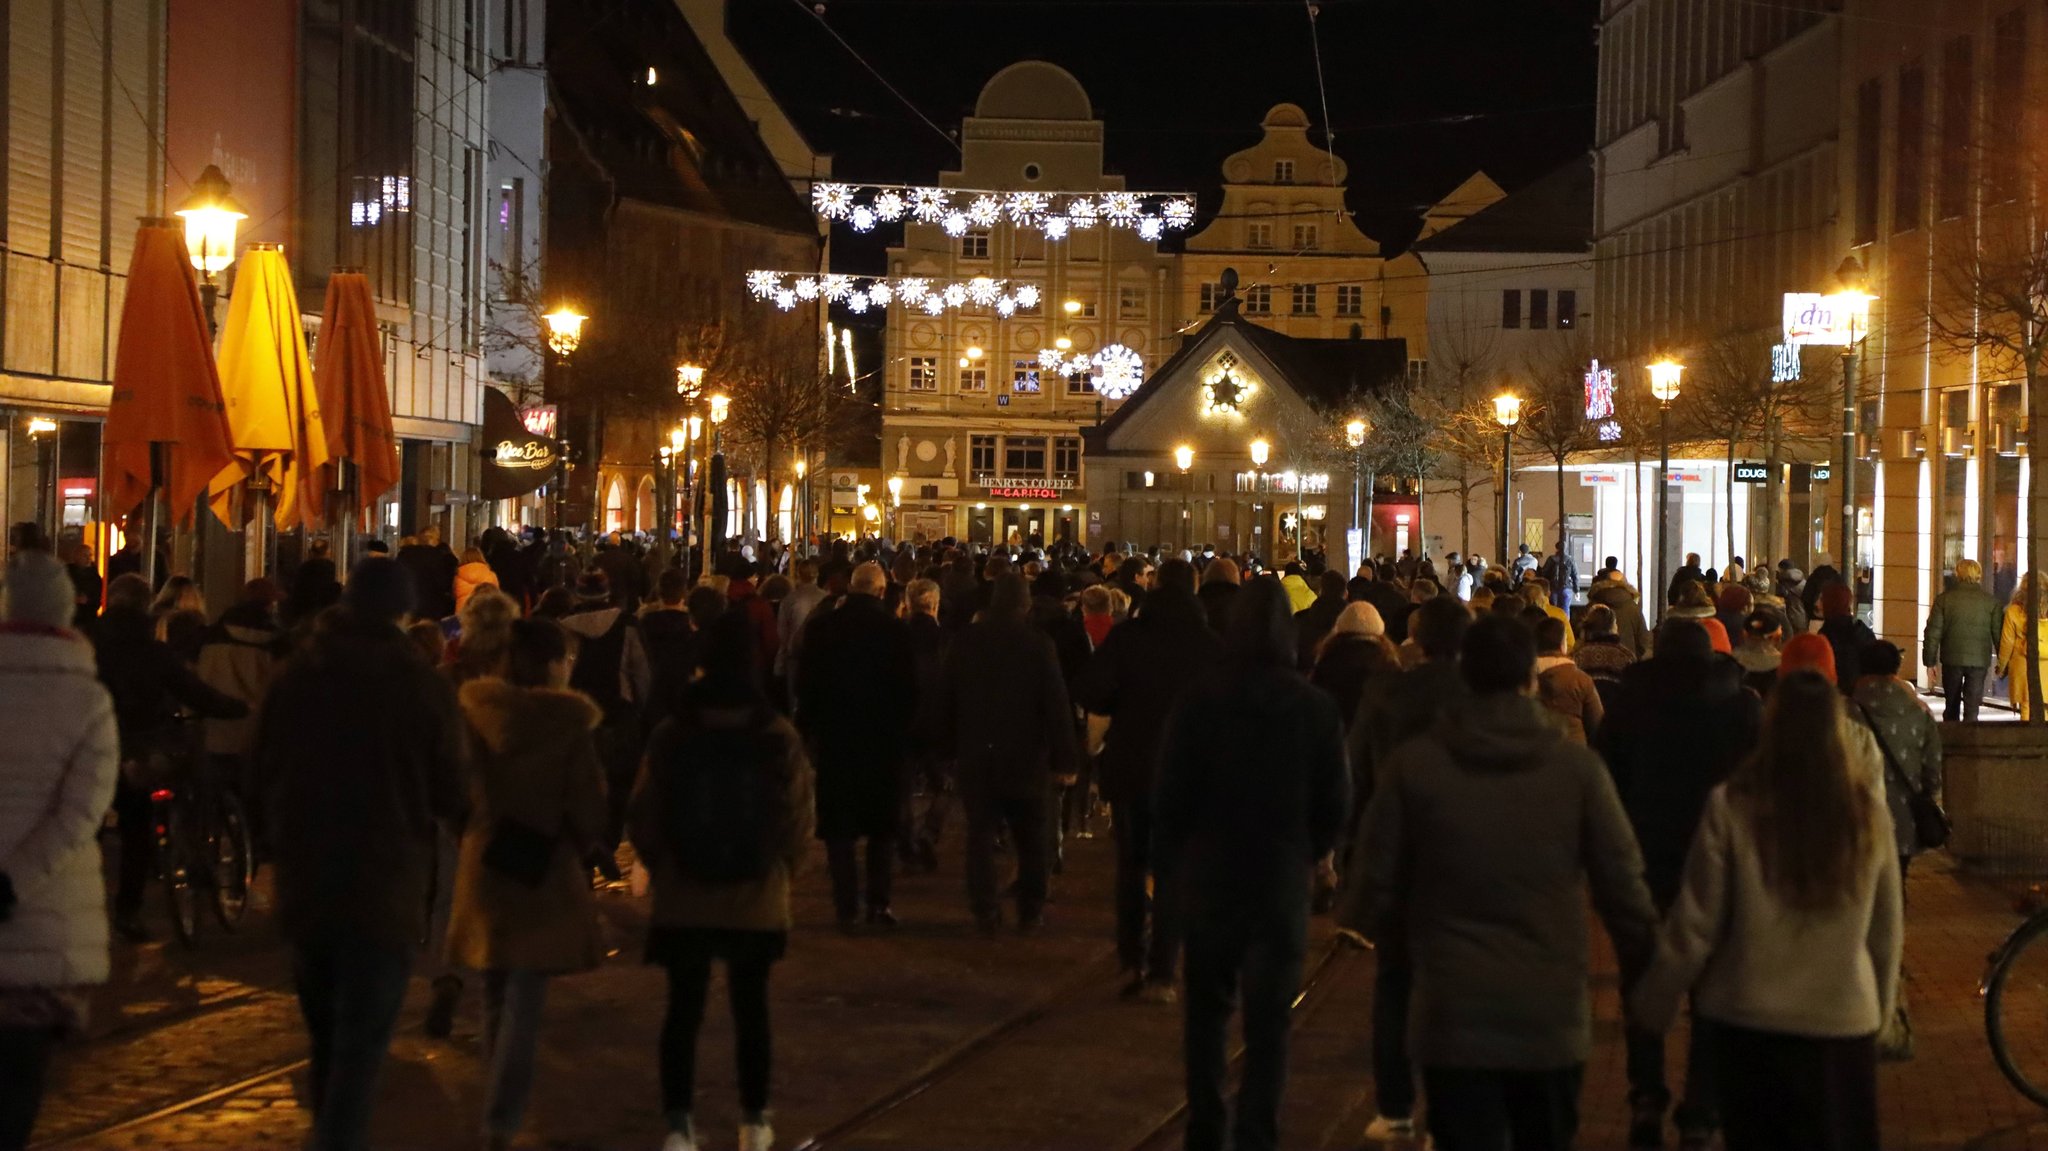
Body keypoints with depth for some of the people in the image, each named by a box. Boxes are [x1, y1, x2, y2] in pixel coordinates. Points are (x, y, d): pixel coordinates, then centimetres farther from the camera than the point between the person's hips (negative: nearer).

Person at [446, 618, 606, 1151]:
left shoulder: (476, 711, -3)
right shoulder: (568, 720, -14)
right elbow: (587, 801, -9)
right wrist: (586, 845, 9)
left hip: (486, 865, 4)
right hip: (546, 870, -4)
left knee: (497, 999, 20)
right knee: (524, 1005, -3)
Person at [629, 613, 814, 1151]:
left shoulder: (670, 734, -9)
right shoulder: (780, 736, -9)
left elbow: (645, 817, -4)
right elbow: (799, 820, -6)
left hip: (683, 898, 0)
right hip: (757, 900, 0)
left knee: (683, 1008, 8)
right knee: (751, 1008, 16)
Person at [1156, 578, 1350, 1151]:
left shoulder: (1199, 702, -9)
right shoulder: (1316, 709, -8)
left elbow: (1170, 795, -6)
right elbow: (1336, 803, -3)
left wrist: (1174, 861, 9)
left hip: (1209, 875, 1)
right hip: (1283, 883, -1)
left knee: (1208, 1007, 17)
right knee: (1267, 1022, 5)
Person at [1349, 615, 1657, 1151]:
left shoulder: (1412, 765, -7)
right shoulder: (1577, 766, -6)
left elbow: (1378, 889, -3)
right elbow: (1622, 885, -3)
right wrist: (1646, 973, 12)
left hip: (1454, 1019, -1)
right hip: (1554, 1015, 1)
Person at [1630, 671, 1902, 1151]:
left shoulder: (1732, 807, -12)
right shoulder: (1868, 811, -5)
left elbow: (1695, 924, -8)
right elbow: (1887, 929, 6)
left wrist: (1653, 1002, 6)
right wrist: (1881, 1005, 22)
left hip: (1749, 1021, -1)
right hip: (1844, 1021, 1)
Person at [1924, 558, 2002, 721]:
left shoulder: (1943, 599, -2)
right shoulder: (1990, 601, -2)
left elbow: (1933, 632, -3)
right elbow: (1998, 634, 1)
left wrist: (1930, 660, 5)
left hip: (1952, 659, 1)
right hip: (1979, 660, -1)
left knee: (1951, 707, 15)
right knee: (1972, 705, 0)